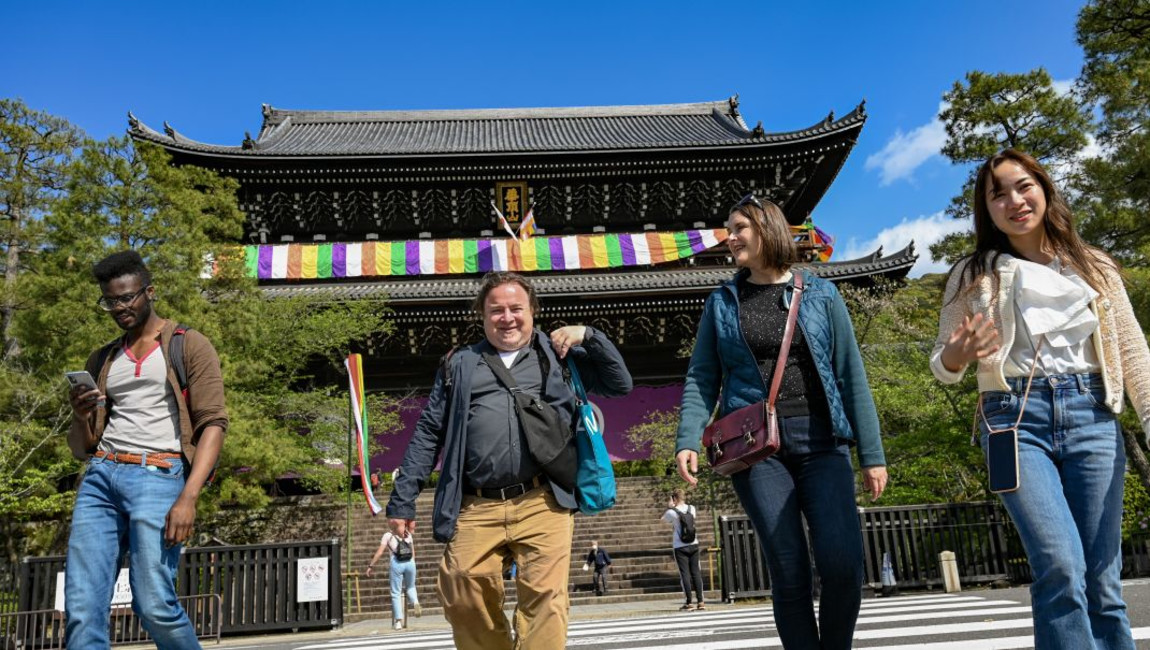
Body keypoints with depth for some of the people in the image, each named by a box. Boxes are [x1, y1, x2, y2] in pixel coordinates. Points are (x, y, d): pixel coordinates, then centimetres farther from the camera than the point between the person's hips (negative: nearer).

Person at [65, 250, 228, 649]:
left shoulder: (189, 346, 6)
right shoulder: (101, 361, 21)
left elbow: (213, 423, -4)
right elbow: (81, 447, 22)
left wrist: (189, 497, -16)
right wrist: (81, 417, -2)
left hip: (158, 475, -5)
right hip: (100, 475, 5)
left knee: (155, 605, -11)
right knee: (82, 609, -4)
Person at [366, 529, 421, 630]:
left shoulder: (387, 535, 12)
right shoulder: (408, 534, 21)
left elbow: (379, 553, 4)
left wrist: (370, 566, 9)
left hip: (396, 563, -3)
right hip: (410, 563, 3)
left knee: (396, 593, 5)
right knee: (410, 587, 24)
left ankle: (398, 621, 1)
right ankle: (415, 603, -5)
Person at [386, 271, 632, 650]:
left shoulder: (557, 355, 18)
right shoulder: (460, 365, 20)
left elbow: (620, 384, 18)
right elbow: (428, 433, 17)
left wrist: (589, 336, 6)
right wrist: (403, 499, 11)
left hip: (543, 505, -1)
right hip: (476, 510, 1)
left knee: (544, 598, -12)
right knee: (463, 600, -5)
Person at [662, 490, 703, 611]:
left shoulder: (672, 512, -11)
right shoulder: (692, 508, 2)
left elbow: (663, 519, 8)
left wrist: (669, 507, 12)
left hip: (680, 547, -4)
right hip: (693, 545, 4)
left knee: (684, 573, -1)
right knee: (696, 572, 7)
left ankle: (688, 603, -1)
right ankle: (700, 602, 7)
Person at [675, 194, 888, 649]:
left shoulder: (820, 295, 9)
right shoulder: (721, 302, 11)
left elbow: (851, 375, 6)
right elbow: (701, 378, 7)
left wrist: (871, 454, 1)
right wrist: (688, 440, -9)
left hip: (820, 440, 0)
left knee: (842, 563, -12)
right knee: (789, 572, -3)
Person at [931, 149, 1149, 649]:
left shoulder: (1095, 267, 12)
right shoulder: (974, 275, 7)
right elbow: (941, 366, 8)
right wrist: (954, 357, -15)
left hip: (1091, 416, 2)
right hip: (1015, 419, -2)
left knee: (1102, 581, 2)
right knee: (1061, 569, -17)